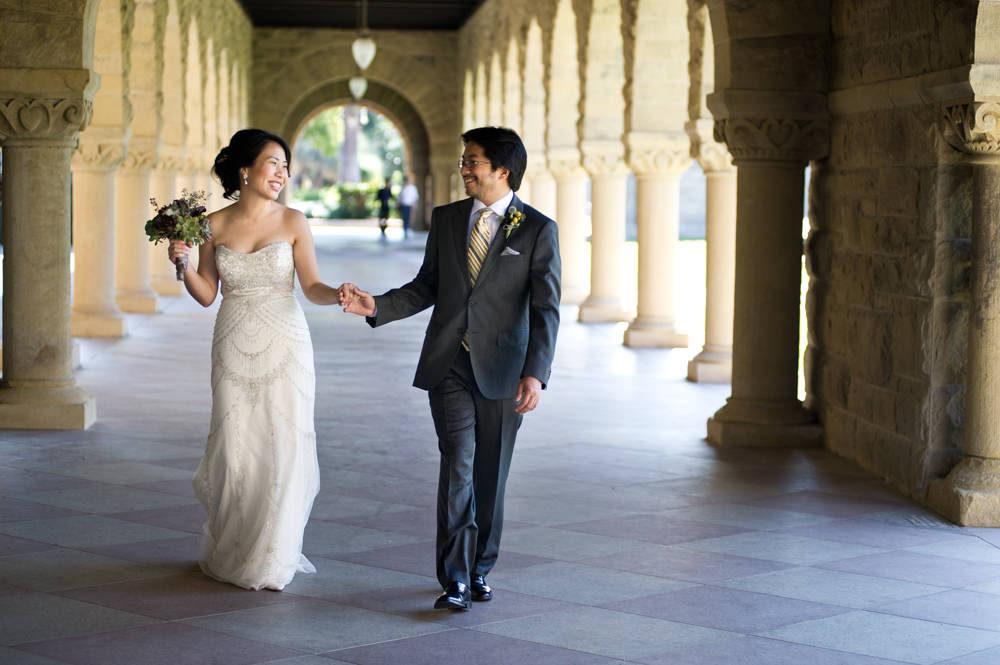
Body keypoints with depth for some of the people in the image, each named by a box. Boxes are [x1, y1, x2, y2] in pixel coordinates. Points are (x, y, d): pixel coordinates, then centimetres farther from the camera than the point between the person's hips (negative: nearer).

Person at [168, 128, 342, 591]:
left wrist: (339, 294, -24)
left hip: (284, 345, -1)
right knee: (233, 449, 3)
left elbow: (312, 287, -4)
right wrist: (183, 263, -9)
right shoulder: (214, 226, 3)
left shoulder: (292, 222, -1)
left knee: (284, 447, -3)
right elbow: (206, 294, 8)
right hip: (233, 348, 1)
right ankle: (229, 552, 23)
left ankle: (271, 559, 12)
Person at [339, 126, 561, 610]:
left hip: (501, 370, -1)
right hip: (448, 365, 2)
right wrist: (376, 306, -2)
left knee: (490, 476, 8)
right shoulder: (446, 219, 8)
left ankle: (479, 569, 24)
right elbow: (426, 287, 14)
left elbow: (545, 310, -8)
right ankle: (454, 580, -9)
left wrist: (535, 373, -18)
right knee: (458, 465, -10)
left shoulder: (537, 230, -4)